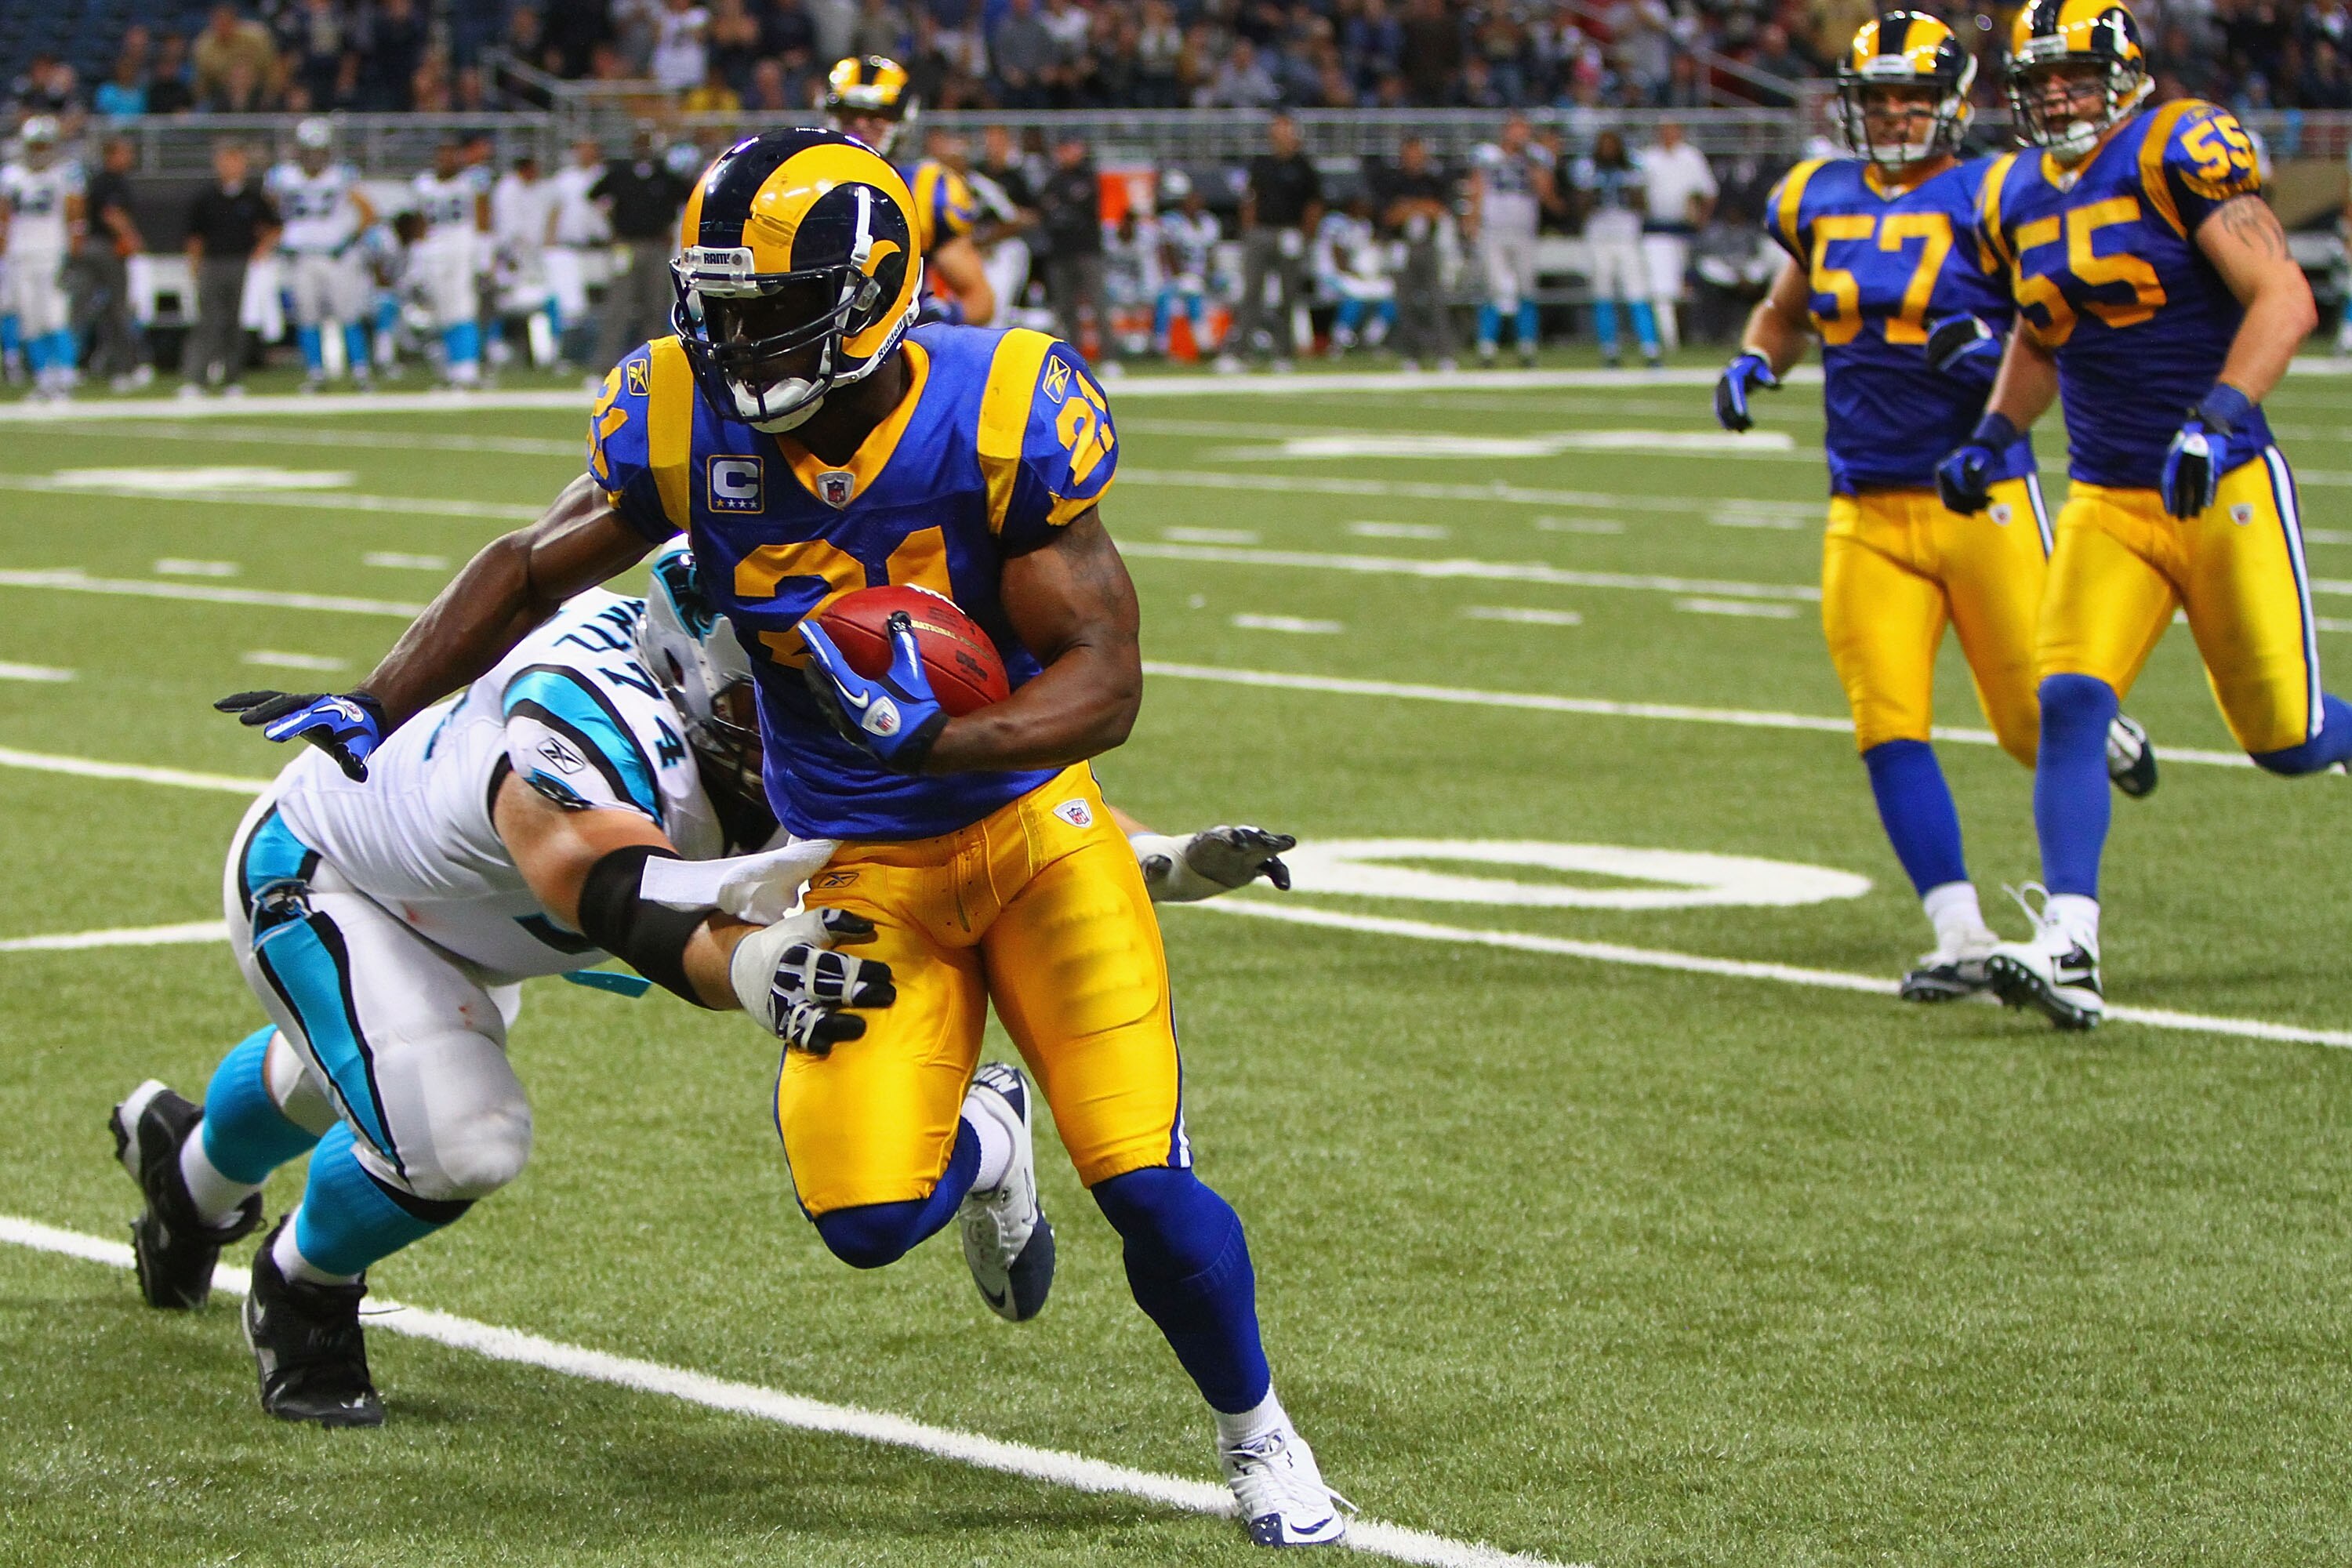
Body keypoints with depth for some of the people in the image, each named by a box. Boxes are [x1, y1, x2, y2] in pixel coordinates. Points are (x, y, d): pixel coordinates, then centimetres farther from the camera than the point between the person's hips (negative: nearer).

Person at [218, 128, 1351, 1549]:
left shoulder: (1001, 419, -21)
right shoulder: (689, 427, -12)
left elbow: (1106, 682, -20)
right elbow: (533, 571, 6)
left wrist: (931, 738, -36)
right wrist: (373, 712, 7)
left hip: (1034, 825, -2)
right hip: (862, 869, 2)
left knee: (1146, 1185, -11)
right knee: (866, 1216, -15)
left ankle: (1257, 1435, 18)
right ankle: (980, 1142, 23)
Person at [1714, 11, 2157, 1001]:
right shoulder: (1820, 202, 9)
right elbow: (1787, 309, 27)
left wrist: (1998, 348, -21)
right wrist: (1753, 362, 7)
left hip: (1982, 498, -4)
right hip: (1867, 511, 4)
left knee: (2038, 725, 2)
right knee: (1889, 728, -8)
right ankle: (1961, 940, -4)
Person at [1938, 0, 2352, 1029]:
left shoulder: (2181, 153, -12)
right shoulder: (2019, 198, 9)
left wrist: (2216, 418, -30)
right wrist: (1994, 436, 13)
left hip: (2225, 488, -5)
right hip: (2108, 504, 5)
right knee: (2069, 704, -14)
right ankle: (2067, 950, -20)